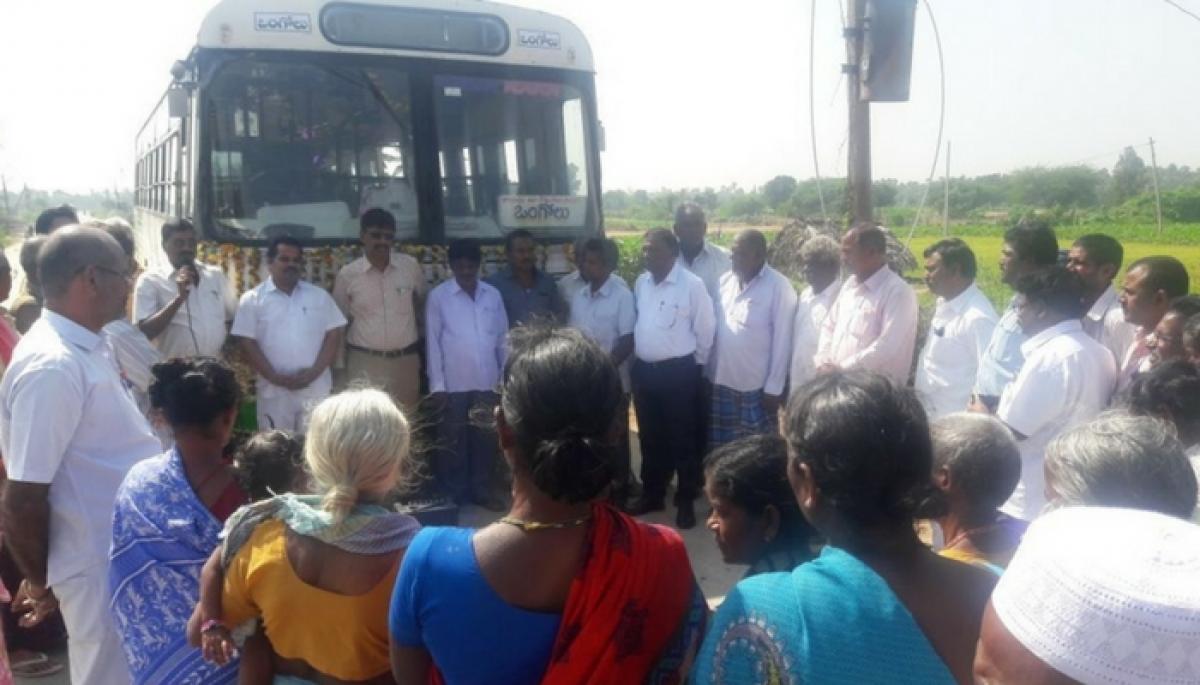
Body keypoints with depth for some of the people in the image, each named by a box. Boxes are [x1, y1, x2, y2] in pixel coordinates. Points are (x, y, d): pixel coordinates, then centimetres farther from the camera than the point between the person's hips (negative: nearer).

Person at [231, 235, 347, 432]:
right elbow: (247, 342, -3)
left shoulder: (319, 296, 7)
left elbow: (334, 335, 3)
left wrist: (314, 371, -9)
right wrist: (275, 377, -12)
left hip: (315, 388, 1)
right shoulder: (252, 299, 2)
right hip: (274, 391, -1)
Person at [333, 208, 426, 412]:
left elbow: (421, 302, 16)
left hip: (405, 359, 1)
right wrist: (340, 369, 7)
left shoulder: (411, 266, -2)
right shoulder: (347, 275, -4)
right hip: (364, 362, -1)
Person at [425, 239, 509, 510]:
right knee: (453, 440, 8)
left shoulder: (493, 295, 5)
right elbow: (433, 342, -4)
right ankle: (453, 495, 22)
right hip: (453, 384, -2)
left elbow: (502, 338, 9)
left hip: (487, 382, 3)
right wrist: (437, 384, -7)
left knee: (486, 438, 10)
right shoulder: (438, 296, -3)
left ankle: (484, 491, 24)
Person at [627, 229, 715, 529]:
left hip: (678, 371, -5)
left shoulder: (692, 285, -13)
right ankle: (652, 495, 29)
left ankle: (686, 501, 18)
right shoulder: (641, 283, 6)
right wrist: (639, 357, 14)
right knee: (650, 437, 15)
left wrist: (694, 365, 1)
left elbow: (704, 329, -7)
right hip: (644, 370, 6)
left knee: (682, 438, 5)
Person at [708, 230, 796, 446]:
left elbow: (782, 340, -11)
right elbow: (713, 328, 10)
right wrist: (707, 371, 6)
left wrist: (774, 387, -12)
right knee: (721, 449, 14)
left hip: (757, 386, -5)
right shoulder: (725, 281, 6)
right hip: (721, 381, 5)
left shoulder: (778, 286, -11)